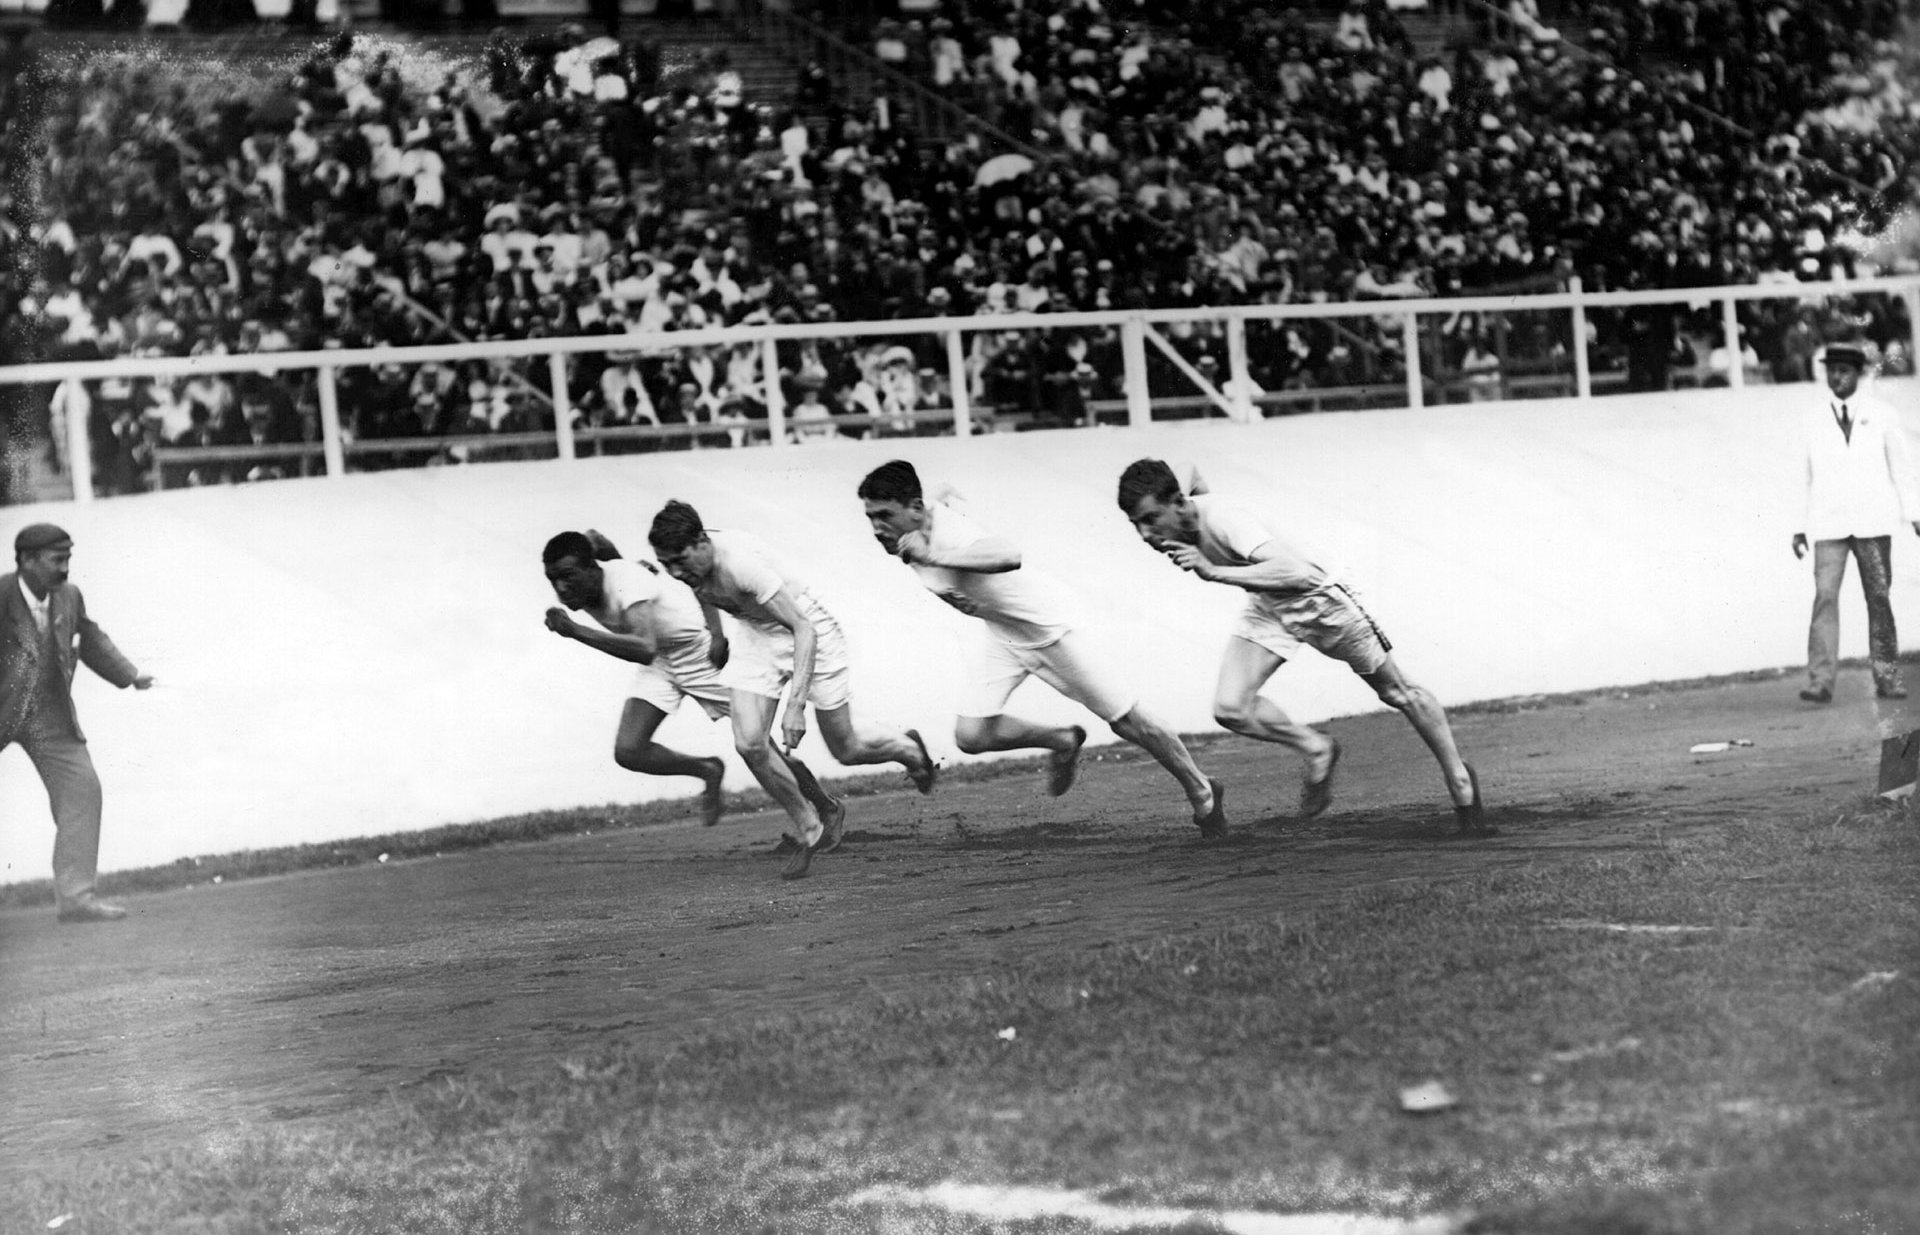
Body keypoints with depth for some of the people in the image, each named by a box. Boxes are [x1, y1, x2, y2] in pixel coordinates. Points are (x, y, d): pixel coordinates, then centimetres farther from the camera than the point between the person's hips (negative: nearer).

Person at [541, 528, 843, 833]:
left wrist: (576, 631, -55)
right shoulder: (578, 587, -16)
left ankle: (828, 809, 28)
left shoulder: (627, 582, -37)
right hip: (659, 663, 7)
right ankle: (708, 773, 13)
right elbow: (593, 537, 6)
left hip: (701, 651, -7)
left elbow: (645, 650, -52)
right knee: (628, 752, -12)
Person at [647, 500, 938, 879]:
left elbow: (804, 630, -37)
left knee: (846, 750, 7)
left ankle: (906, 748, 41)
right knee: (750, 744, -13)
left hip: (809, 633, -6)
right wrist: (716, 639, 26)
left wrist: (796, 705, -43)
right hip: (756, 640, 6)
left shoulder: (742, 561, -38)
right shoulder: (689, 563, -17)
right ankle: (809, 831, 6)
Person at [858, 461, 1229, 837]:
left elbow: (1010, 556, -59)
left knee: (1129, 723, 4)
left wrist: (933, 556, -61)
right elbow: (949, 501, 11)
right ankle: (1063, 742, 20)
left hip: (1045, 627, -7)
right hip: (997, 634, 8)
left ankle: (1203, 793, 26)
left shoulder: (951, 537, -38)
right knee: (971, 736, -8)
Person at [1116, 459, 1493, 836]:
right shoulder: (1170, 524, -18)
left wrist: (1213, 572, -56)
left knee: (1398, 694, 9)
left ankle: (1459, 780, 31)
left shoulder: (1222, 519, -39)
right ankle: (1317, 750, 10)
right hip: (1266, 609, 6)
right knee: (1230, 708, -15)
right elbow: (1199, 490, 8)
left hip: (1317, 600, -6)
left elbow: (1294, 572, -53)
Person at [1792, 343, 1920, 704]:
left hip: (1873, 524, 1)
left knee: (1879, 599, 2)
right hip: (1828, 525, -1)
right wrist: (1799, 527, 3)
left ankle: (1887, 678, 11)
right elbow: (1800, 474, 6)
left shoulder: (1882, 416, 3)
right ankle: (1820, 683, -17)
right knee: (1825, 597, -12)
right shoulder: (1810, 417, 4)